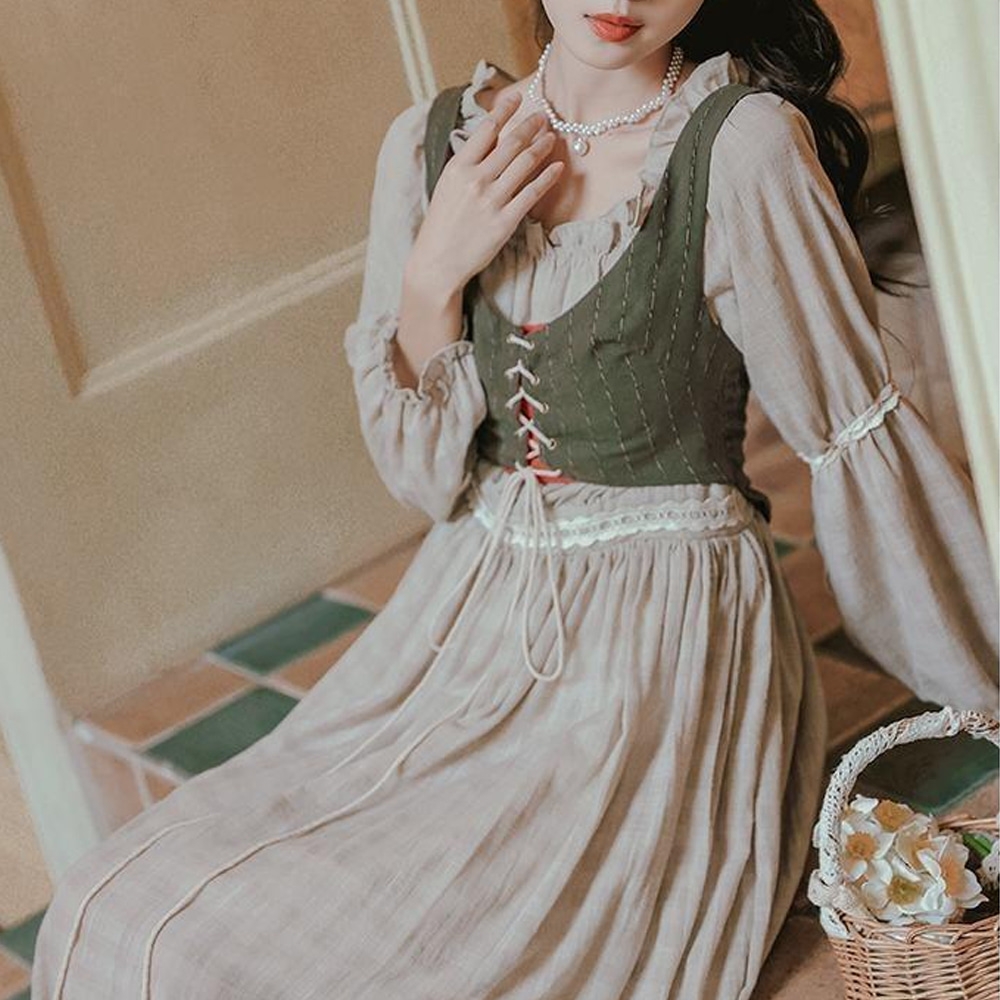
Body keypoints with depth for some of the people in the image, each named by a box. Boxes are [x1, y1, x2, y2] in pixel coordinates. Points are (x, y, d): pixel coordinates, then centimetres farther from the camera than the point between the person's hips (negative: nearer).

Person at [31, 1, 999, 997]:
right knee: (118, 911, -6)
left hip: (662, 652, -5)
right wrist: (435, 271, -13)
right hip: (470, 620, 5)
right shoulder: (433, 141, 1)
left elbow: (859, 437, -8)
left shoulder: (742, 145, -15)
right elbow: (424, 473, 3)